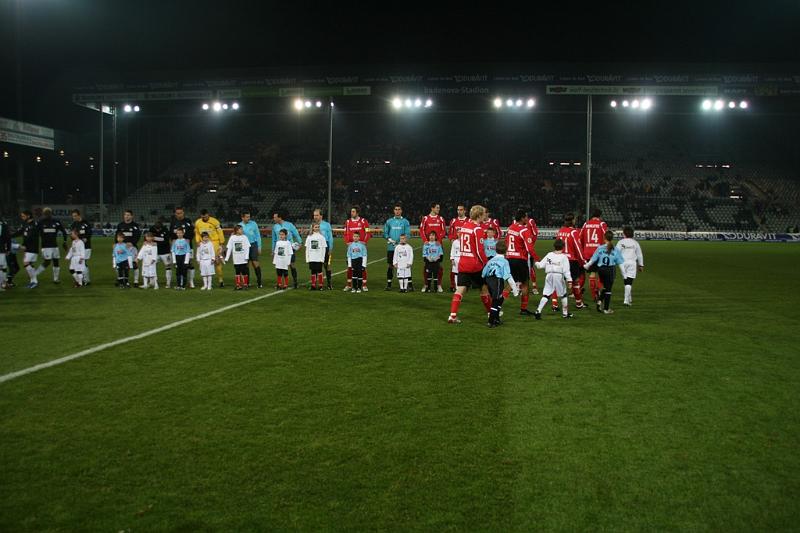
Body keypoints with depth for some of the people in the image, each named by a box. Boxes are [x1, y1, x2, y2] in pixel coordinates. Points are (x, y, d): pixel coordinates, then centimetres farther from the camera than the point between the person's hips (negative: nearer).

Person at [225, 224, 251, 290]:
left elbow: (247, 247, -2)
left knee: (244, 272, 1)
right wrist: (226, 258, 1)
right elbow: (229, 248, 4)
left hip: (243, 259, -1)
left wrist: (246, 256, -11)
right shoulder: (232, 238, 3)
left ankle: (245, 284, 11)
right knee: (237, 272, 6)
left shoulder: (244, 237, -1)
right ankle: (238, 285, 12)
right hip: (236, 259, 1)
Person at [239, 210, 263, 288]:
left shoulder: (253, 224, -1)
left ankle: (259, 281, -5)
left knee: (255, 263, -9)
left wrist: (259, 247, 2)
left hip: (253, 245, -2)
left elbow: (258, 235, 4)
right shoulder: (240, 225, 2)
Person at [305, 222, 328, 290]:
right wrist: (307, 258, 3)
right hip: (311, 258, 2)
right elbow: (307, 248, 9)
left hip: (319, 258, -2)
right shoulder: (309, 237, 8)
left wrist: (322, 258, -9)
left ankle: (320, 286, 6)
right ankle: (313, 285, 13)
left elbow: (324, 248, -2)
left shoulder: (321, 237, -1)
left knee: (319, 271, -1)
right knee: (313, 271, 6)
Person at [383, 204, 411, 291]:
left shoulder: (405, 222, 4)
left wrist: (400, 241, -15)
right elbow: (385, 233, 13)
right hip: (391, 247, 2)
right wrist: (389, 239, -7)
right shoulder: (389, 221, 12)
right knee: (390, 265, 6)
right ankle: (389, 284, 14)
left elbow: (407, 234, -1)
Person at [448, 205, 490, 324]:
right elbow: (479, 251, -14)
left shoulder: (463, 226, 8)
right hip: (475, 265, -6)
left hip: (462, 264, 6)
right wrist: (486, 264, -4)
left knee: (460, 289, 3)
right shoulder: (477, 229, -13)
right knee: (484, 289, 11)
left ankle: (452, 315, -6)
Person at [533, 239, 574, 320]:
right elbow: (566, 270, -8)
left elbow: (540, 265, 4)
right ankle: (565, 313, 24)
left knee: (545, 295, 2)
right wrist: (569, 281, -7)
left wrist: (536, 263, 26)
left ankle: (538, 311, -11)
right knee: (563, 295, 14)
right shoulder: (564, 257, -3)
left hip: (549, 276, 2)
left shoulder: (549, 255, 5)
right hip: (559, 276, -2)